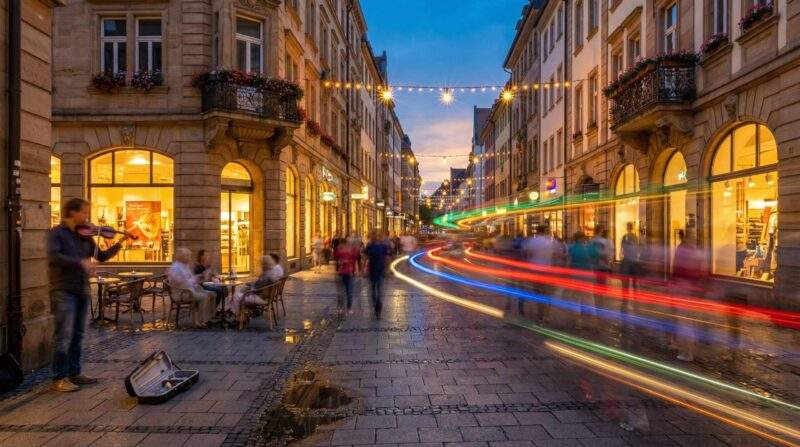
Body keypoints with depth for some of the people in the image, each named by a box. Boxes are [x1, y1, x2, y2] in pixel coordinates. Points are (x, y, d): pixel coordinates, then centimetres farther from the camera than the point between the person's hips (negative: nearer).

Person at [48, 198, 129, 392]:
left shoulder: (85, 236, 13)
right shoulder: (56, 233, -6)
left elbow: (102, 256, 17)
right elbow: (53, 256, -22)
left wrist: (120, 242, 6)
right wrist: (81, 262, -27)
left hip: (82, 290, 7)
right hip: (64, 290, -7)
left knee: (78, 335, 12)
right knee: (64, 335, -6)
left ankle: (74, 373, 22)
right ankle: (59, 378, 3)